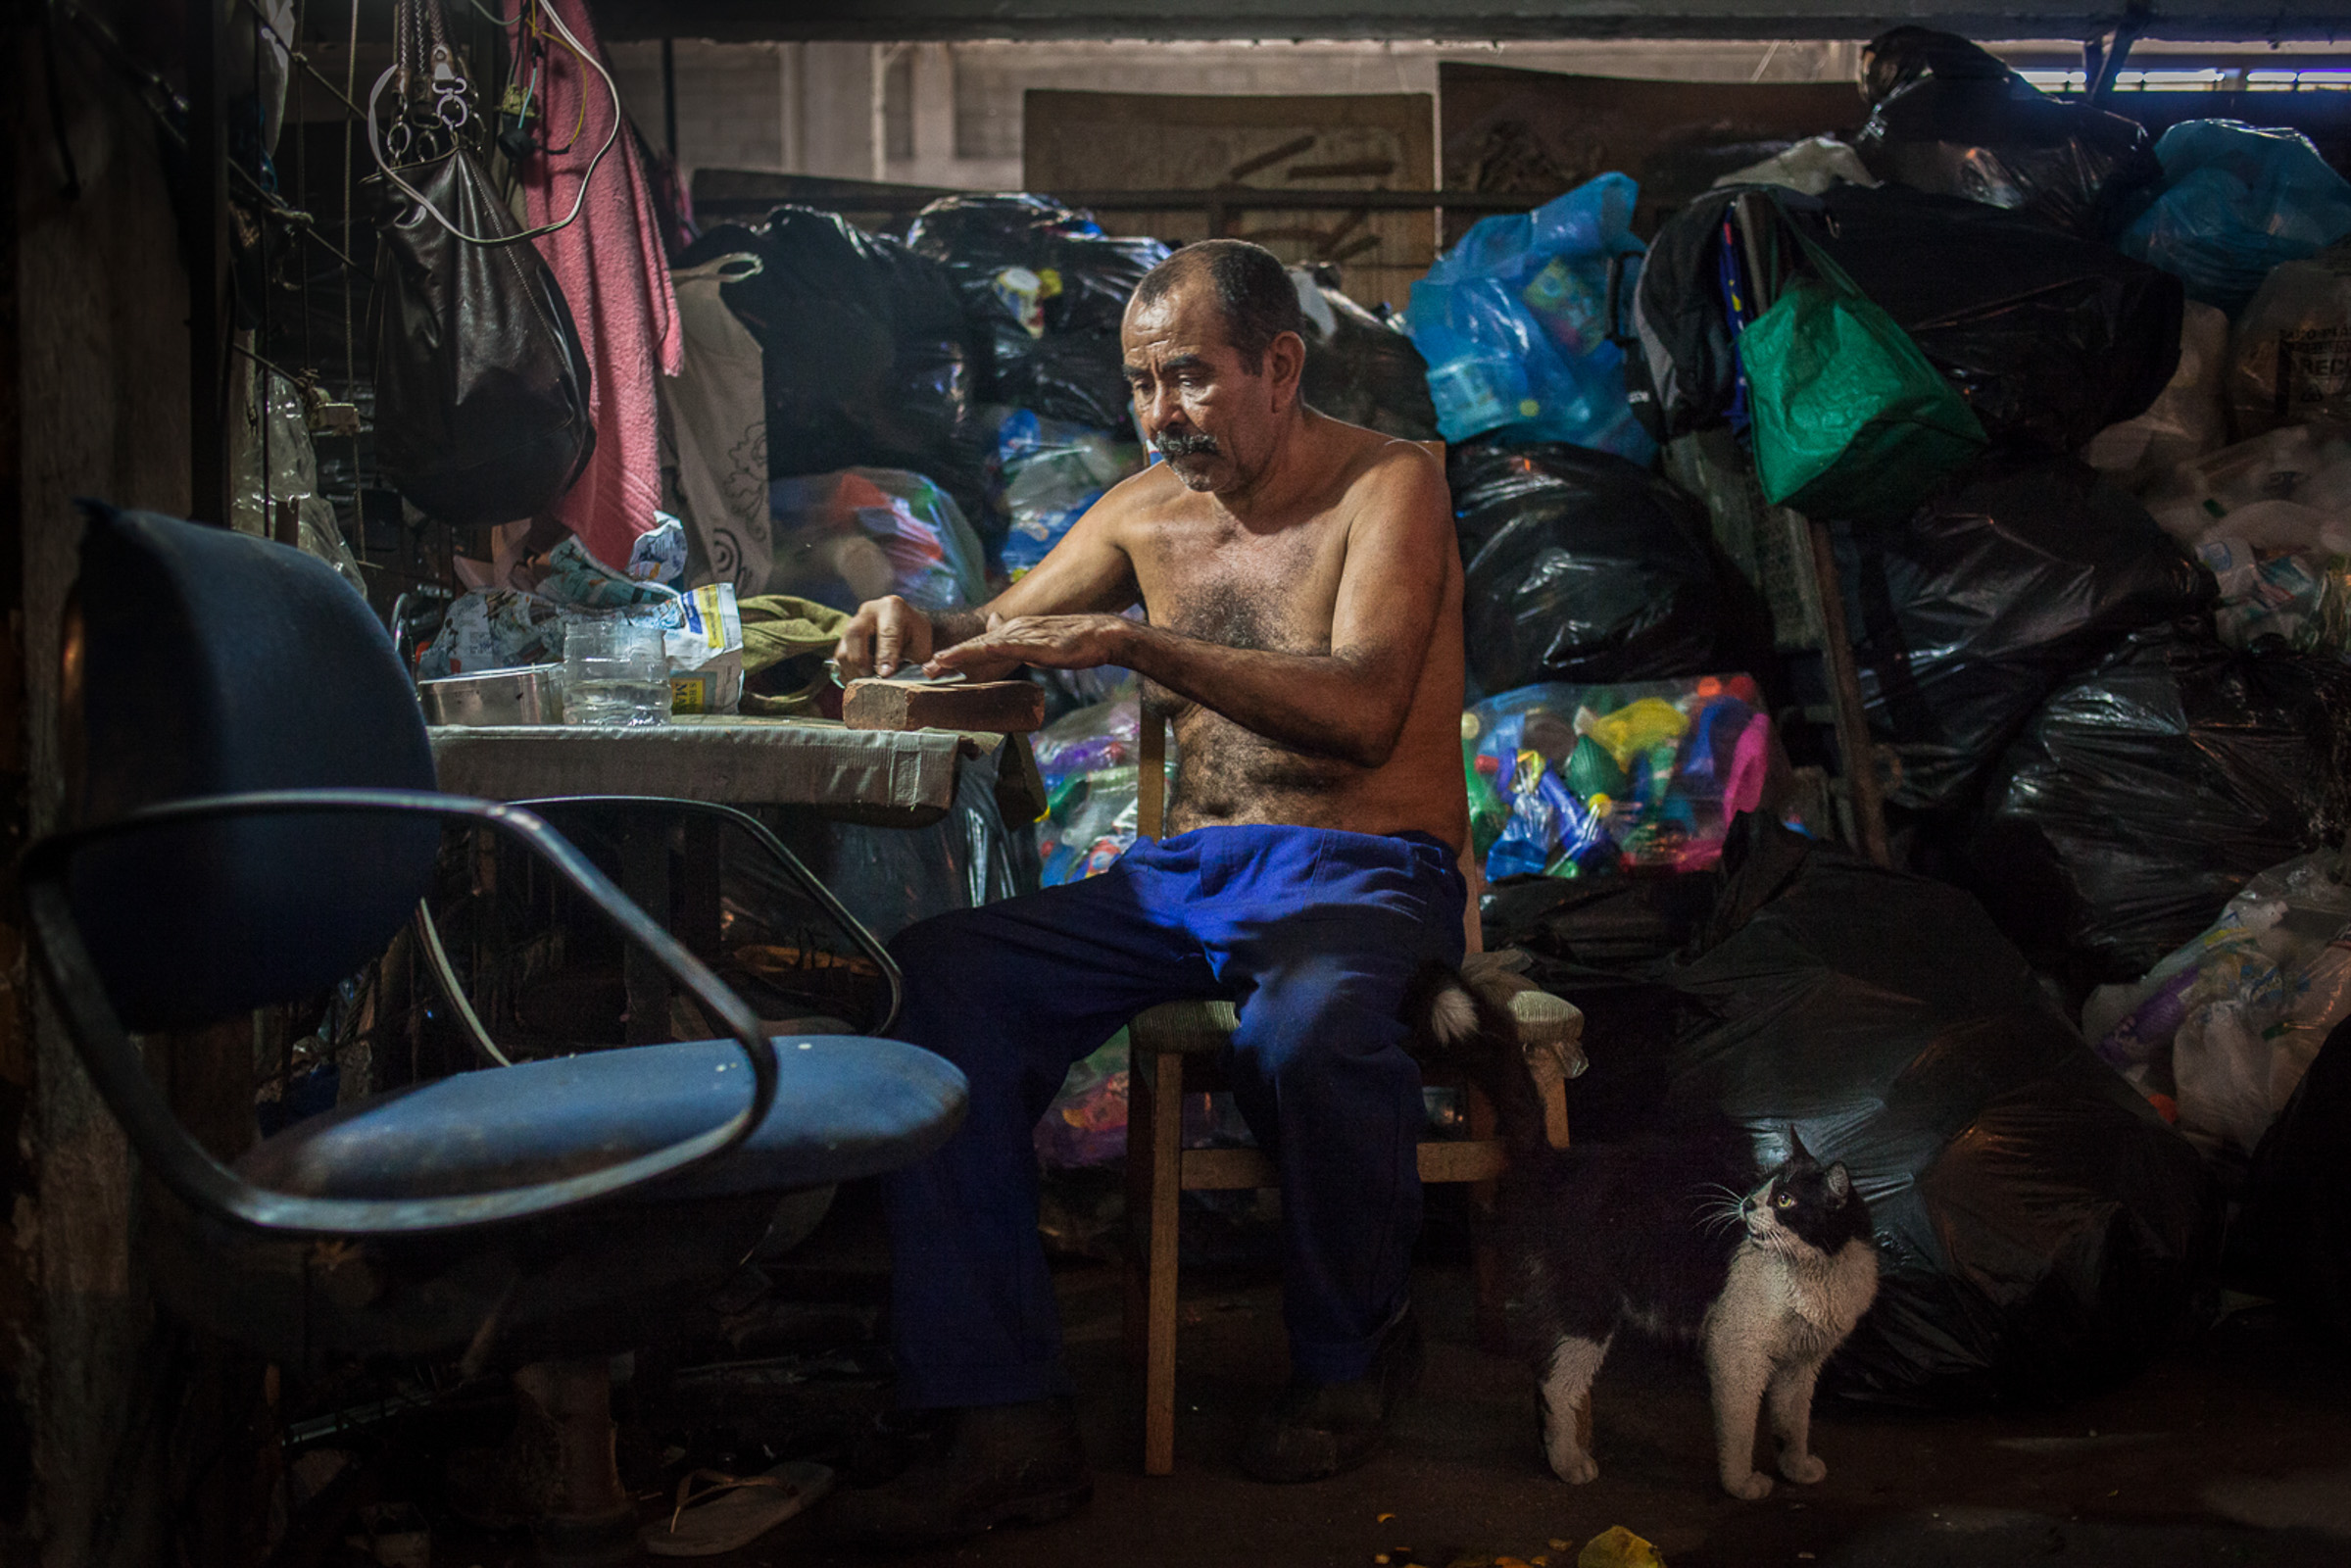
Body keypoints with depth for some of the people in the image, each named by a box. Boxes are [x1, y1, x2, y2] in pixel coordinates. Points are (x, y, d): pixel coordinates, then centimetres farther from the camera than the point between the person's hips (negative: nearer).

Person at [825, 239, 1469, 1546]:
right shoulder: (1147, 510, 14)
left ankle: (1353, 1353, -7)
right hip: (1188, 869, 6)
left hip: (1369, 871, -5)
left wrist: (1127, 642, -27)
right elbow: (997, 630, 24)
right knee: (941, 980, -20)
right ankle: (1005, 1423, -21)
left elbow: (1361, 707, -20)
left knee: (1307, 1030, -40)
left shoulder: (1388, 486, -4)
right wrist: (914, 631, -2)